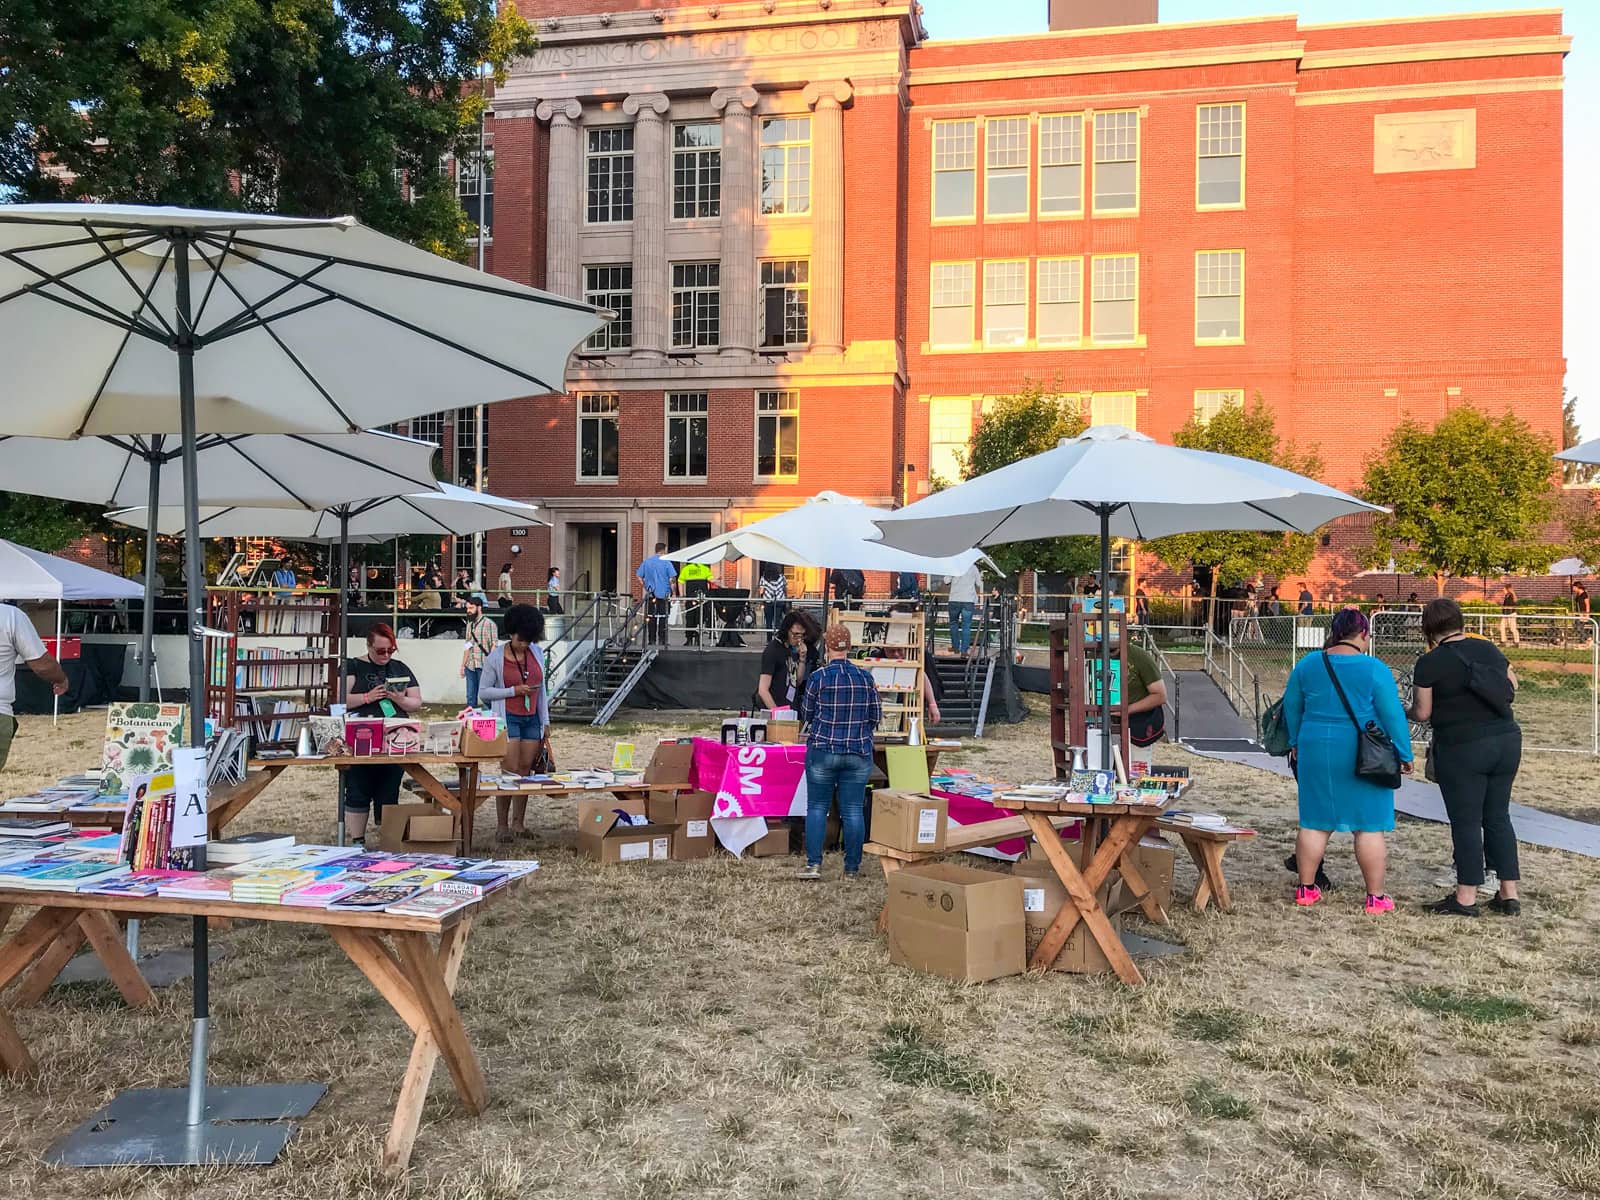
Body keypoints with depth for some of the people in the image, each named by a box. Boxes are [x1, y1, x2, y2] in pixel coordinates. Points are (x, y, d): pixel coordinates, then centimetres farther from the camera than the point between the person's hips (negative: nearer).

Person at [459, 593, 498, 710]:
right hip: (470, 666, 6)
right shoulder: (469, 624, 14)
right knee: (470, 697, 11)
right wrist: (463, 665, 19)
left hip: (483, 666, -6)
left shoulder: (489, 623, -6)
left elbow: (494, 645, -9)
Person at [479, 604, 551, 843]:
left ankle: (518, 823, 12)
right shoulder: (495, 658, -6)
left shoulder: (537, 653, 7)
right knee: (510, 771, -8)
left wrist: (545, 720, 12)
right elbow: (483, 692, -3)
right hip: (508, 718, -4)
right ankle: (502, 825, 2)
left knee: (526, 770, 5)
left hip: (532, 718, 5)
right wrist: (514, 691, -14)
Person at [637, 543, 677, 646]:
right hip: (664, 594, -3)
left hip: (650, 595, 3)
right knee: (662, 618, 2)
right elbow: (672, 579, -9)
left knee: (651, 617, 7)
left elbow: (640, 577, 7)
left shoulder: (646, 562, 6)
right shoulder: (666, 563, -6)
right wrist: (673, 593, -1)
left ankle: (651, 640, 8)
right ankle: (661, 640, 2)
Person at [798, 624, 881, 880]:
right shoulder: (865, 678, 1)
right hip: (859, 753, 3)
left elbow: (806, 715, 2)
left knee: (817, 807, 7)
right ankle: (852, 868, 10)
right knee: (853, 810, 6)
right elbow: (876, 716, 6)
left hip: (823, 750, -2)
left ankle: (813, 864, 3)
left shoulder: (818, 677, -8)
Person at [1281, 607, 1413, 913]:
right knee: (1369, 826, 4)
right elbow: (1393, 715, -9)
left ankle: (1306, 889, 16)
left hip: (1316, 752, 4)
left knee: (1314, 823, 10)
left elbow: (1290, 707, 12)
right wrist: (1404, 755, 0)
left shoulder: (1306, 665, 3)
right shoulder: (1374, 669, -10)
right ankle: (1375, 897, 10)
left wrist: (1295, 743, 24)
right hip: (1363, 758, -4)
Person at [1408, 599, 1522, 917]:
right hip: (1507, 741, 6)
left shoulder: (1429, 663, -11)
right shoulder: (1487, 648, 6)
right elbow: (1513, 683, 21)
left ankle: (1466, 898, 8)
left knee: (1466, 822, 1)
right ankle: (1509, 894, 18)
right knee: (1498, 817, 14)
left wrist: (1403, 711, 13)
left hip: (1463, 750, -6)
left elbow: (1422, 713, -7)